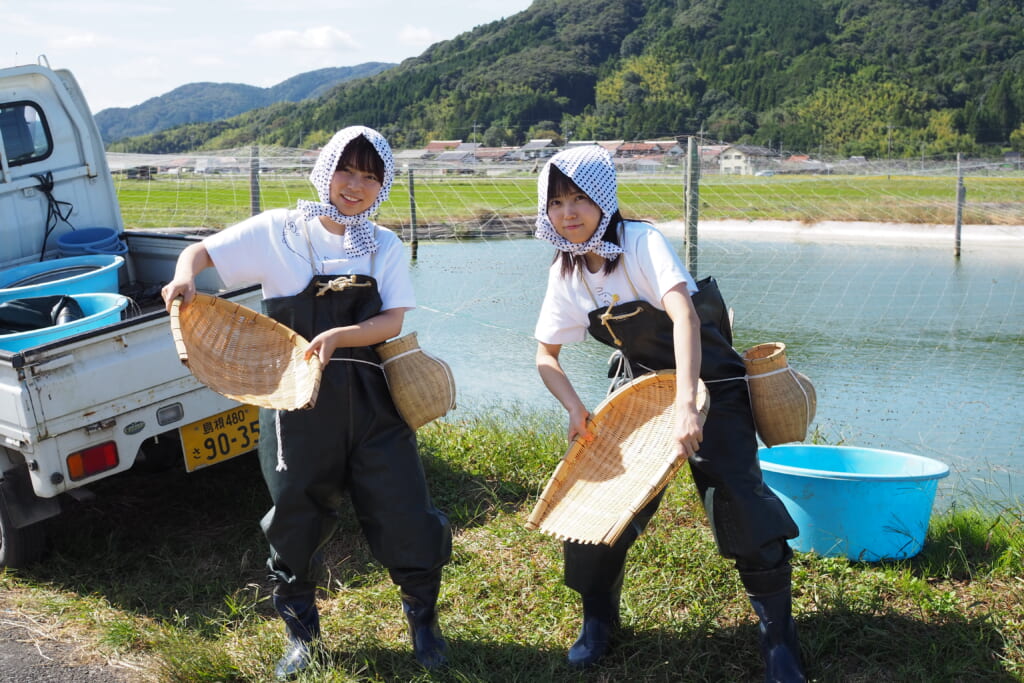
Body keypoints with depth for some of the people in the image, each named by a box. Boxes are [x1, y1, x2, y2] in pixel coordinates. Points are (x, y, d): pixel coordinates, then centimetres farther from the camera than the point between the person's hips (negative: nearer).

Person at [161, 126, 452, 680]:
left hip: (370, 399, 1)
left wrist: (339, 335, -25)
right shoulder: (279, 230, -2)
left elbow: (391, 322, -7)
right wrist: (185, 277, -21)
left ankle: (422, 620, 30)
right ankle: (301, 633, 35)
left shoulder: (386, 248, 4)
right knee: (296, 519, 12)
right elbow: (201, 251, 2)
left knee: (404, 514, 3)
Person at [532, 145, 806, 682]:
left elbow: (685, 317, -38)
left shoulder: (641, 242, -24)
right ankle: (598, 618, 24)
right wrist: (575, 408, -15)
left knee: (737, 496, -16)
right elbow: (546, 354, 3)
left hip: (707, 381, -5)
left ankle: (778, 634, 2)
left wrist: (686, 407, -49)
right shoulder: (565, 272, -5)